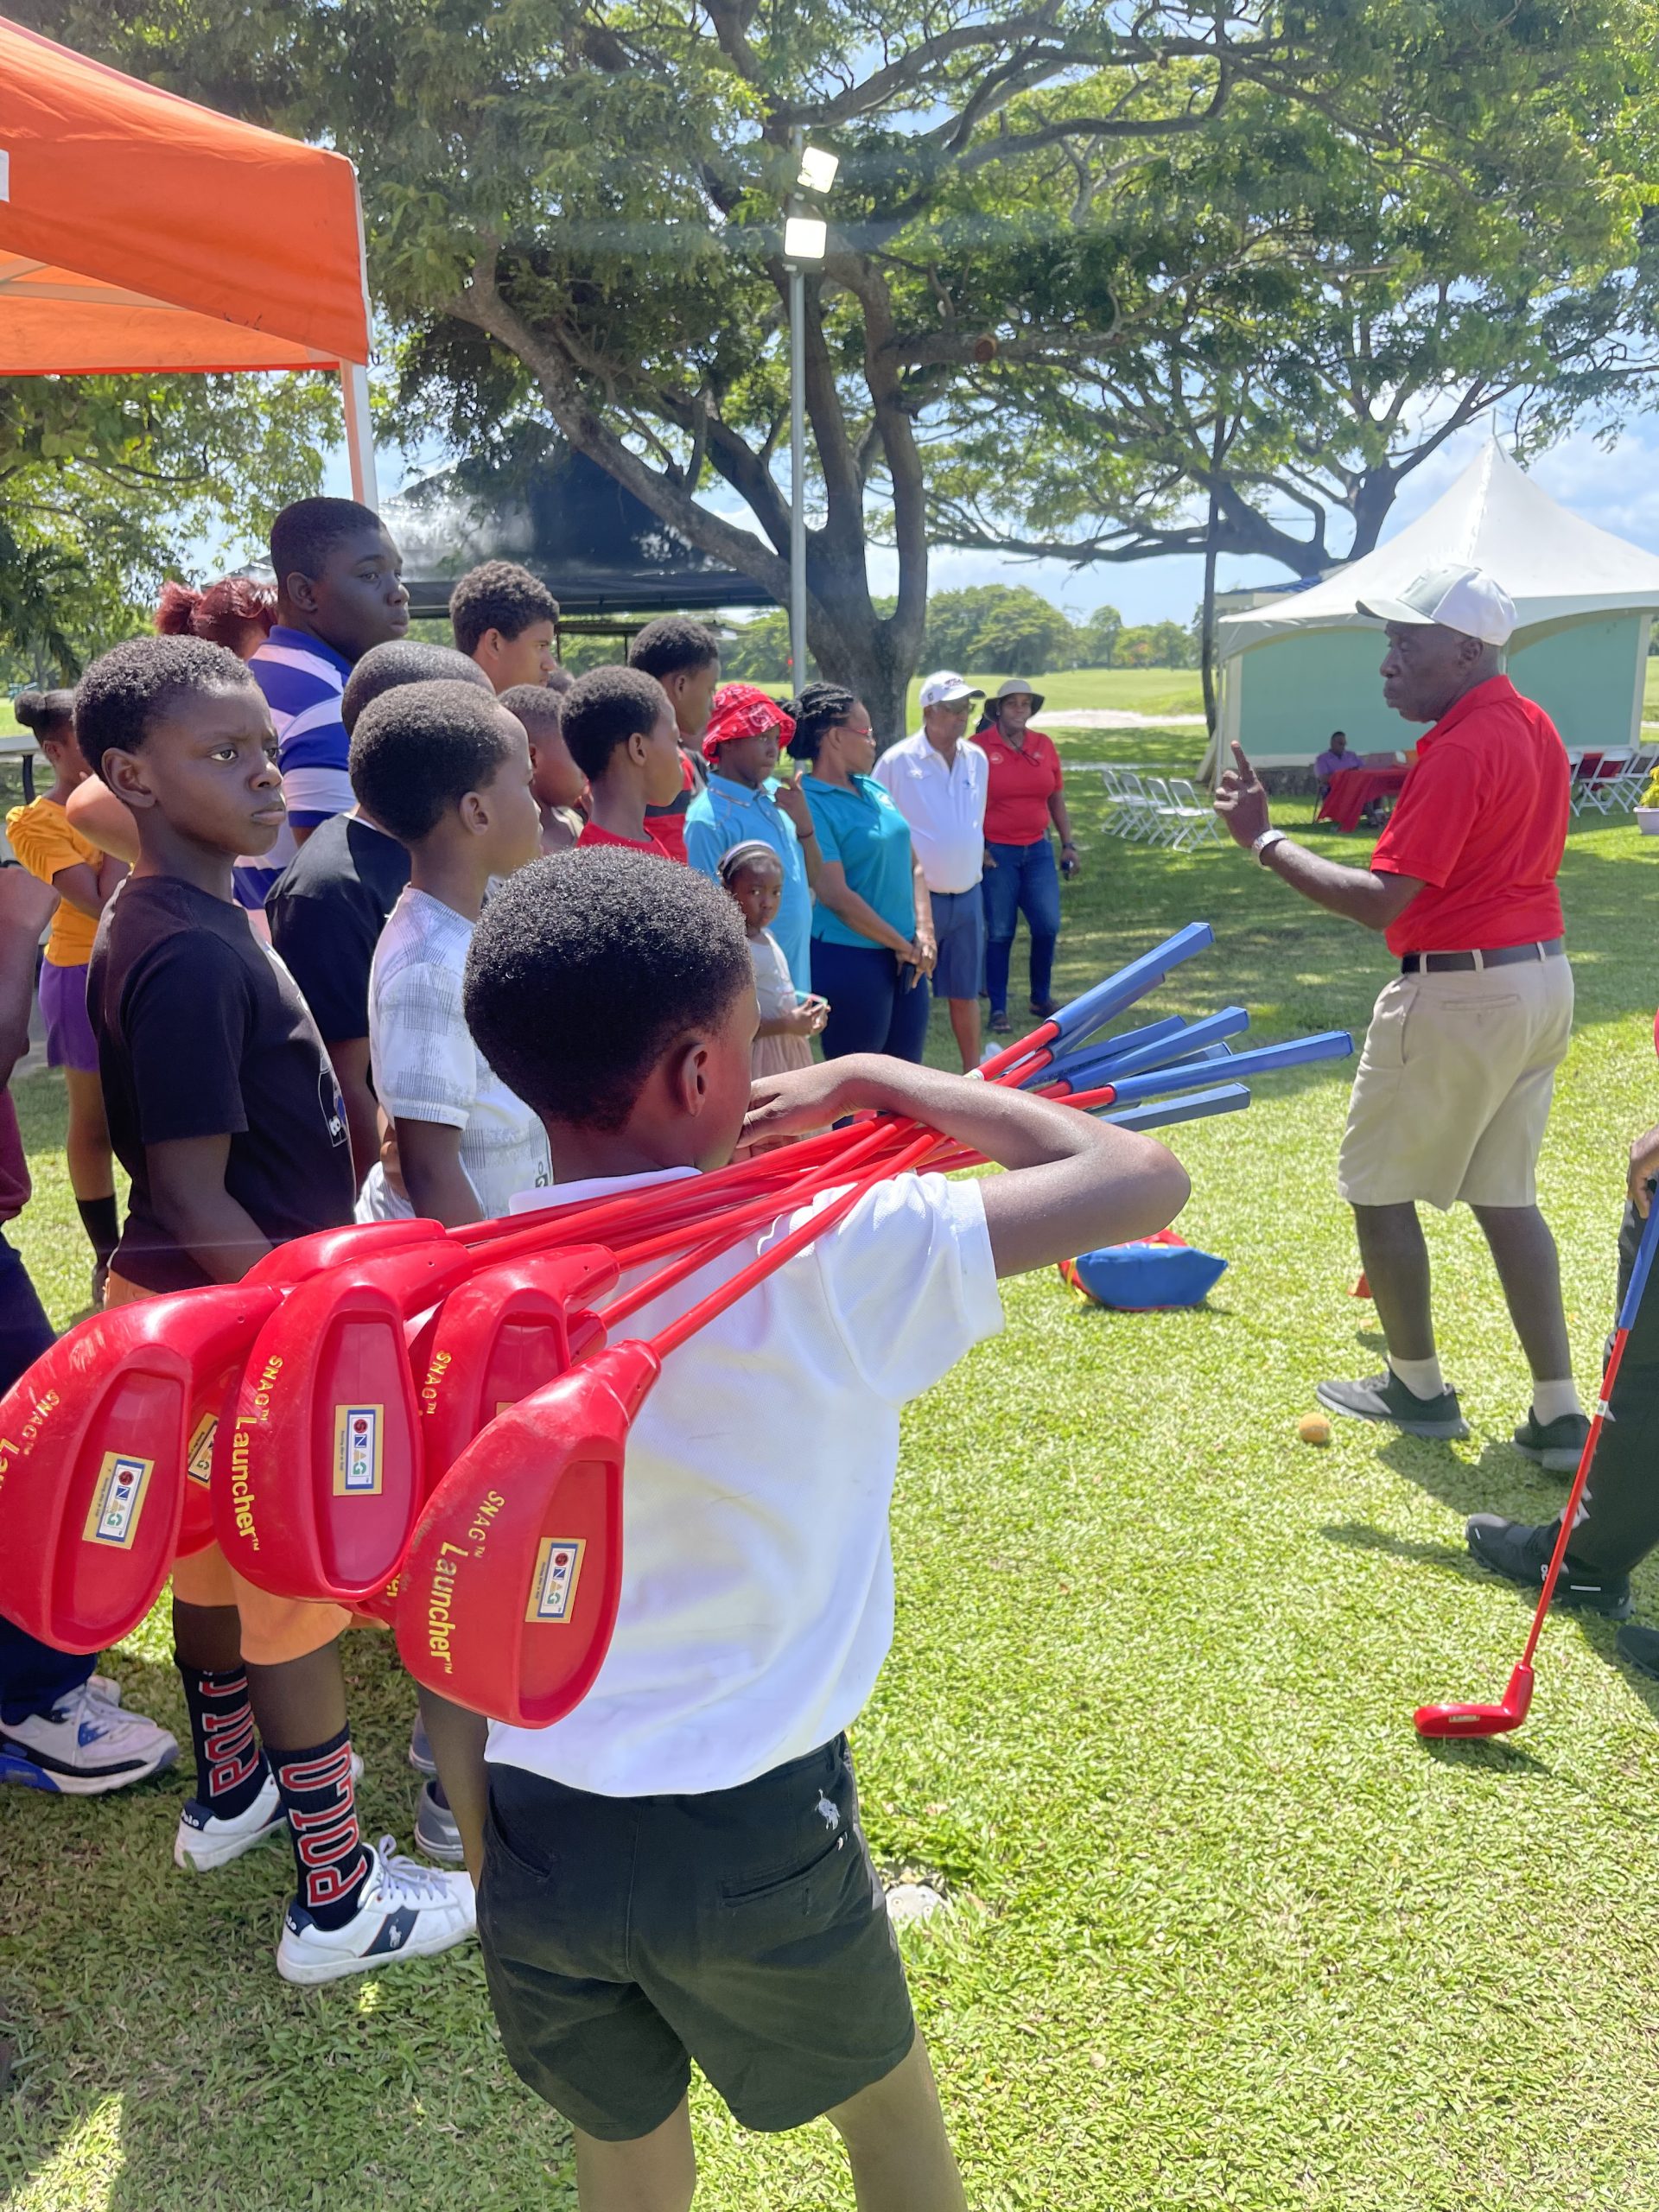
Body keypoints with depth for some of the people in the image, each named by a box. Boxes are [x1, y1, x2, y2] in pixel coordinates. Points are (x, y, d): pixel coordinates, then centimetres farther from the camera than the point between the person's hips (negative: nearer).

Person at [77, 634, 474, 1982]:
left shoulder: (202, 918, 7)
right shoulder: (191, 953, -24)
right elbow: (194, 1198, -25)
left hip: (214, 1305, 10)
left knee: (220, 1562, 23)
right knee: (305, 1599, 3)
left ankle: (229, 1795, 45)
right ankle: (338, 1901, 19)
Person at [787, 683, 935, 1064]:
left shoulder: (872, 789, 10)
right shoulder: (810, 803, -14)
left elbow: (913, 864, 14)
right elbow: (835, 896, -19)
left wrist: (924, 933, -1)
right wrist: (902, 945, -10)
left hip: (905, 958, 8)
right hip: (849, 959, -8)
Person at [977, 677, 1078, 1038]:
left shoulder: (1044, 746, 7)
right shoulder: (979, 748, -6)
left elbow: (1057, 799, 14)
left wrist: (1068, 844, 12)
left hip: (1038, 849, 4)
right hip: (995, 853, -4)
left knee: (1048, 926, 2)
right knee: (999, 932, 0)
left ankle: (1041, 997, 22)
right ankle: (998, 1009, 11)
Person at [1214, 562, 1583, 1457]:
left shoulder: (1459, 751, -20)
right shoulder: (1532, 726, 11)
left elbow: (1381, 900, -25)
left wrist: (1263, 838, -20)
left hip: (1457, 995, -9)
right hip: (1541, 980, 10)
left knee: (1377, 1186, 7)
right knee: (1505, 1195, 14)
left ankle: (1417, 1387, 20)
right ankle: (1557, 1415, 14)